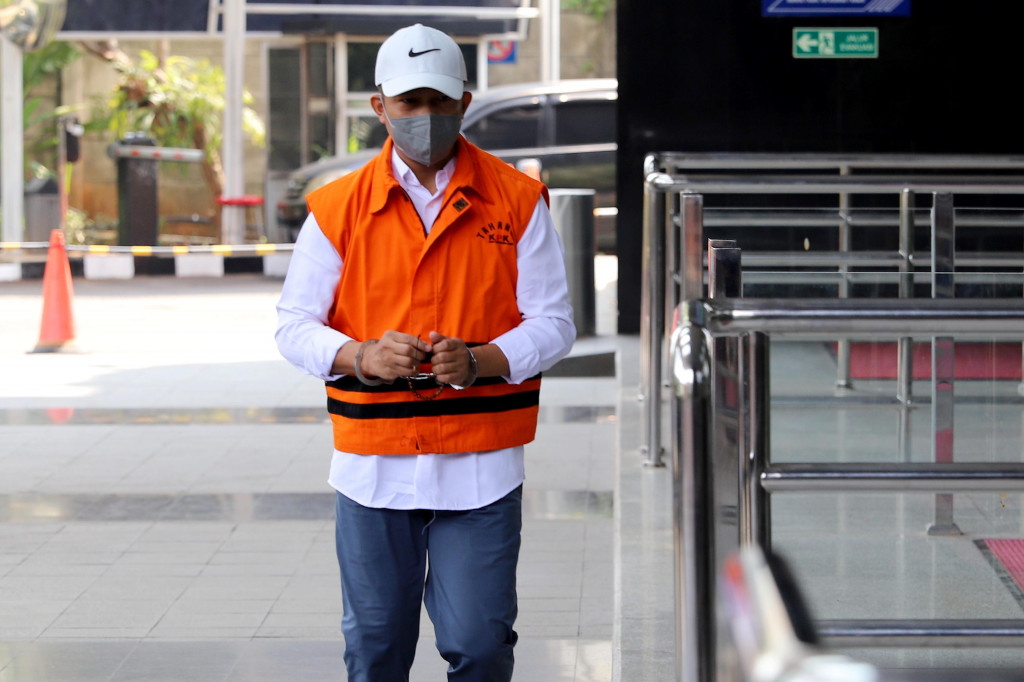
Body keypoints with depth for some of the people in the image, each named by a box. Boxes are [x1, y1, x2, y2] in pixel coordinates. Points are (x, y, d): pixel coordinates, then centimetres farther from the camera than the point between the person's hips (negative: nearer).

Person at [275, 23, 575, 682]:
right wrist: (362, 356, -16)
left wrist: (480, 361, -17)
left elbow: (553, 322, 2)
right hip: (373, 469, 1)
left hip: (482, 470, -1)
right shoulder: (337, 208, 3)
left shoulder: (517, 201, 2)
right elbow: (295, 326, 4)